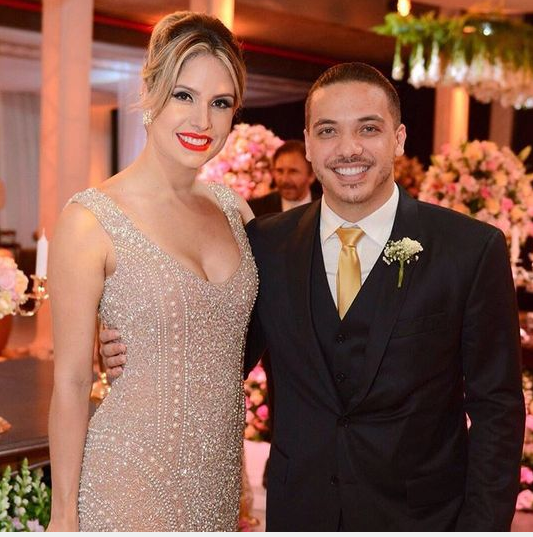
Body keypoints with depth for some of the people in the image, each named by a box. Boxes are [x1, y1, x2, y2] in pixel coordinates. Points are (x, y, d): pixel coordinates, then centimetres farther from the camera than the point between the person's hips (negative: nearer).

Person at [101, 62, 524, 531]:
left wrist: (482, 526, -11)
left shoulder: (474, 249, -12)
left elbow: (497, 407, -8)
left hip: (420, 512, -2)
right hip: (298, 510, 2)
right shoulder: (266, 245, -4)